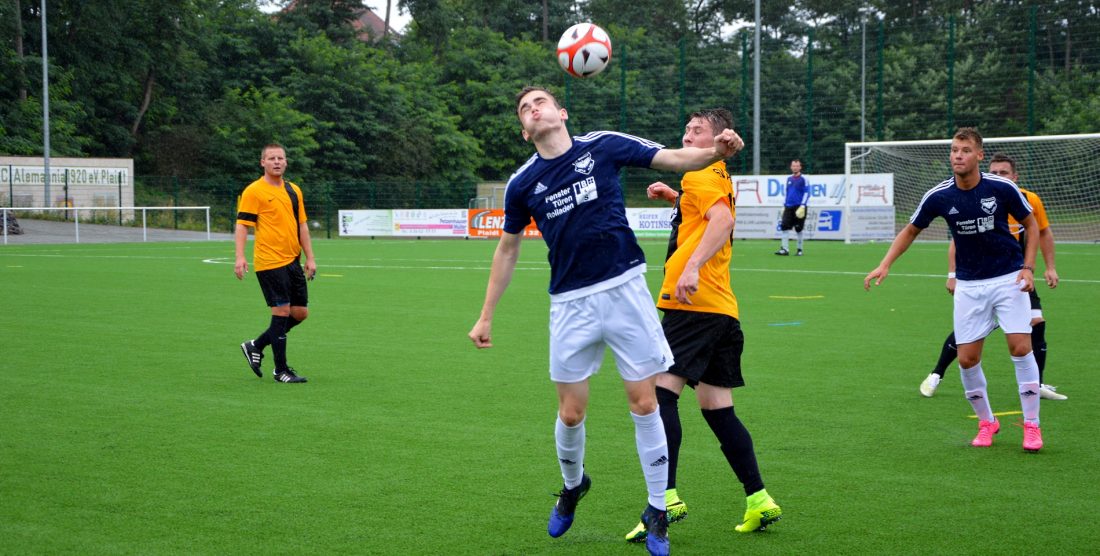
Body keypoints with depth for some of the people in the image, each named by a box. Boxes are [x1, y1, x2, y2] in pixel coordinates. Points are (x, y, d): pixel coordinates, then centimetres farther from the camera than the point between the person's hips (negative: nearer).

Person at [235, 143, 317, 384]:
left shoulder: (294, 190, 14)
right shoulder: (253, 191, -6)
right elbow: (242, 225, -10)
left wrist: (309, 258, 12)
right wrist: (240, 257, -21)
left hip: (293, 262, 7)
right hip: (270, 262, -7)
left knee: (300, 312, 8)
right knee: (282, 312, -7)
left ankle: (256, 346, 24)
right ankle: (281, 370, 3)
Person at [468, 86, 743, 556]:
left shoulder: (603, 146, -2)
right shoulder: (523, 183, 3)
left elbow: (674, 159, -2)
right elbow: (507, 250, 14)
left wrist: (716, 151, -23)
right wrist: (486, 317, 14)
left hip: (624, 288, -1)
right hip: (571, 304, 1)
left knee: (643, 402, -1)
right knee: (571, 413, 5)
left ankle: (657, 513, 12)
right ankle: (573, 486, 36)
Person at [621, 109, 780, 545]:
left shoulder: (700, 176, -4)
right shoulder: (720, 180, 25)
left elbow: (723, 219, -23)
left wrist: (692, 267, -35)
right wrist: (675, 198, 31)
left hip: (694, 305, -10)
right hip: (722, 312, 10)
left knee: (661, 391, -14)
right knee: (716, 408, 13)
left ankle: (666, 498, -20)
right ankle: (759, 501, 14)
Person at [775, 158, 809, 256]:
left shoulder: (803, 179, -4)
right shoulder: (789, 179, 14)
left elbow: (806, 193, -8)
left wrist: (802, 206, -16)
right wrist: (784, 205, 18)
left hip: (799, 207, -5)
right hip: (788, 207, 5)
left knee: (799, 229, 2)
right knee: (784, 227, -6)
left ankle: (800, 249, 14)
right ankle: (784, 249, -6)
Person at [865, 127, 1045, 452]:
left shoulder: (1002, 188, -13)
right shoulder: (939, 196, -9)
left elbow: (1031, 224, 2)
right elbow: (911, 231, 6)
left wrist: (1028, 267, -9)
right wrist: (885, 265, -4)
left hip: (1009, 279, -2)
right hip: (969, 285, 2)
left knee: (1020, 347, -11)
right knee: (967, 358, -2)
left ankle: (1032, 425, 2)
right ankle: (986, 422, 20)